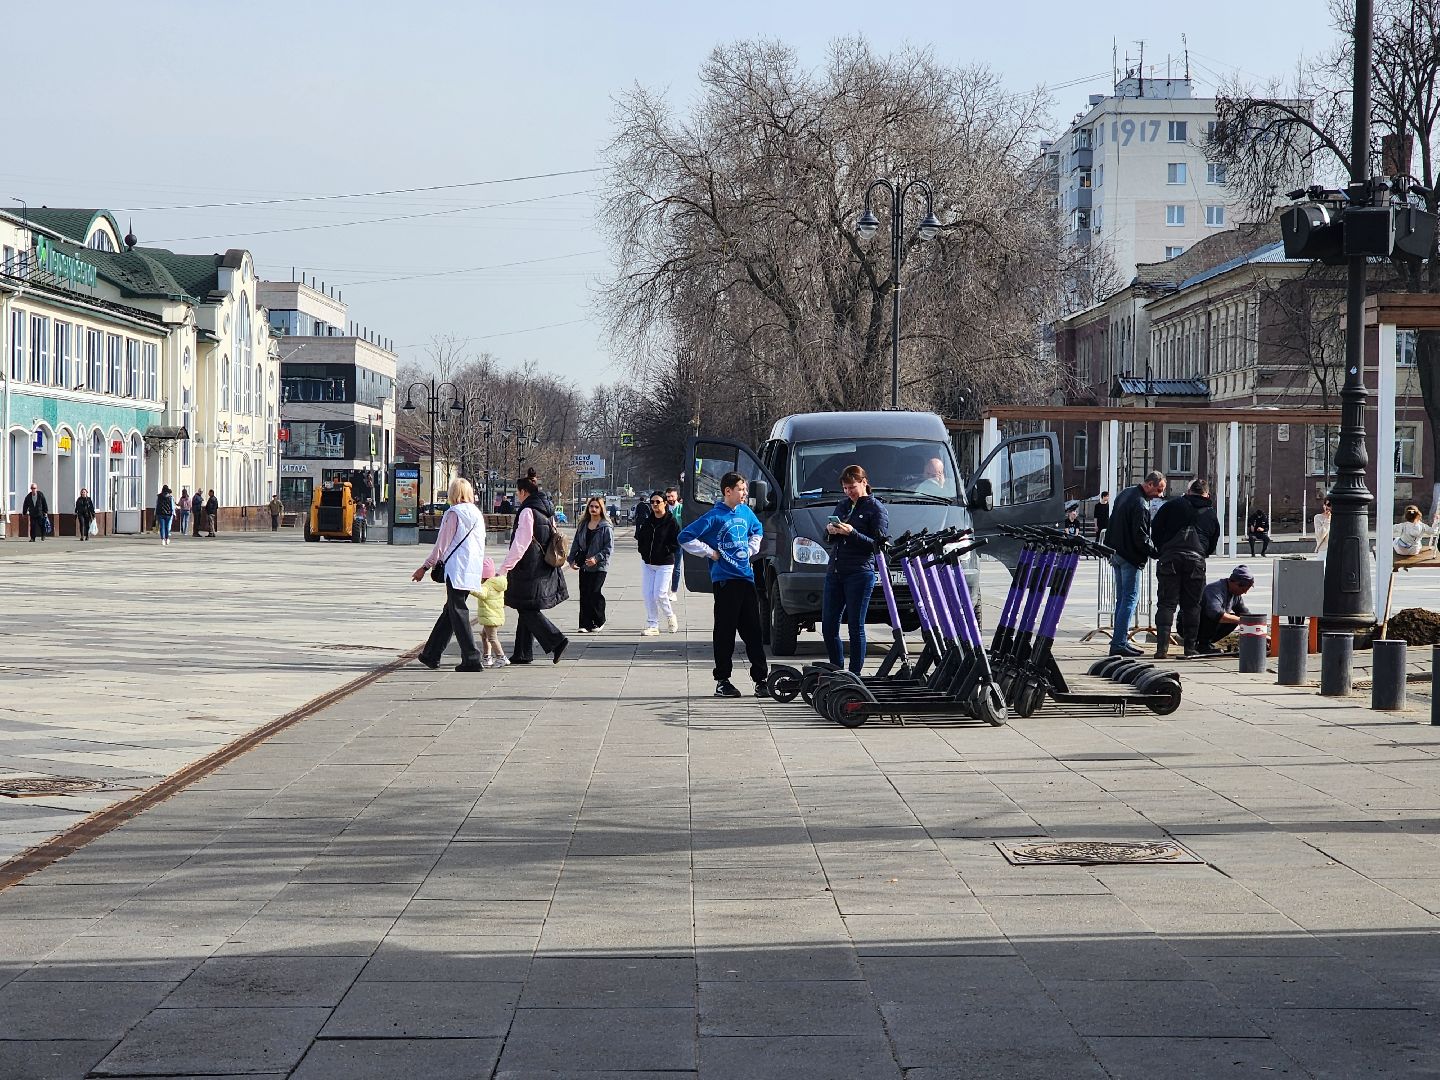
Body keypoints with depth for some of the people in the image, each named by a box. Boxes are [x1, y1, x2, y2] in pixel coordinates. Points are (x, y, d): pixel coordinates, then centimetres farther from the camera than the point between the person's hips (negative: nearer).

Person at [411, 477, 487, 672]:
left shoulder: (453, 513, -7)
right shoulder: (477, 514, 13)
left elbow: (441, 545, -7)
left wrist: (425, 567, 1)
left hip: (456, 569, -8)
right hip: (473, 571, 8)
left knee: (458, 613, -4)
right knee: (450, 610, 15)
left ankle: (471, 658, -9)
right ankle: (431, 654, 23)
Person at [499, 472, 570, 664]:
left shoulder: (527, 512, -15)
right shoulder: (547, 512, 12)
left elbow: (520, 544, -18)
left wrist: (504, 568, -14)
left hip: (529, 570, -9)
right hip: (545, 568, 9)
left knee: (528, 610, -4)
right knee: (527, 610, 13)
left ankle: (556, 640, -13)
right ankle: (523, 653, 16)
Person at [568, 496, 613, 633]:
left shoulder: (606, 527, -6)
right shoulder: (583, 525, 11)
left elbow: (609, 548, -9)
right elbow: (576, 543, 16)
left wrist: (596, 558, -19)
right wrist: (572, 559, 7)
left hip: (599, 566, -5)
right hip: (583, 565, 5)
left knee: (594, 593, -11)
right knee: (584, 595, 2)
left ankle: (599, 621, 10)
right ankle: (586, 624, 5)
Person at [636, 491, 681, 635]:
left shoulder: (671, 521, -10)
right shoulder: (647, 521, 7)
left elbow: (677, 543, -12)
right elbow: (640, 536, 19)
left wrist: (664, 550, -18)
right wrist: (642, 549, 4)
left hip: (664, 564, -6)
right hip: (647, 563, 6)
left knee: (659, 594, -9)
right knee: (647, 594, 3)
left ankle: (670, 617, 19)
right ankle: (652, 625, 10)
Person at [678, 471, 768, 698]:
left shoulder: (746, 512, 11)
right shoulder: (714, 516, -8)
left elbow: (757, 530, 33)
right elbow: (685, 537, -11)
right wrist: (710, 553, -8)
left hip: (746, 577, 6)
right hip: (724, 579, -6)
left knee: (753, 630, 6)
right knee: (725, 632, -2)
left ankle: (760, 678, 9)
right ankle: (722, 681, 4)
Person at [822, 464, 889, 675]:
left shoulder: (876, 509, 0)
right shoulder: (842, 505, 19)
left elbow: (877, 544, -9)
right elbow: (830, 538, 25)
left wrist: (851, 533, -19)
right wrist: (830, 531, 2)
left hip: (860, 573, -7)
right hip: (834, 572, 7)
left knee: (855, 627, -4)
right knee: (828, 627, 5)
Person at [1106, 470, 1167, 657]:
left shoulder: (1125, 494, 13)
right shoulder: (1140, 504, -20)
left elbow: (1112, 523, 21)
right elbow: (1141, 537, -22)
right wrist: (1158, 552, -13)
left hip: (1116, 553, 10)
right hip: (1130, 556, -10)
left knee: (1122, 598, 14)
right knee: (1130, 599, -7)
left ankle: (1120, 640, 17)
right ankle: (1119, 643, -11)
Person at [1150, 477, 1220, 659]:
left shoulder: (1172, 506, 9)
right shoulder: (1211, 514, 17)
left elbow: (1155, 531, 8)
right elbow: (1213, 545, 21)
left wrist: (1161, 550, 21)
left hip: (1169, 558, -1)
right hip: (1196, 560, 1)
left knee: (1166, 603, 0)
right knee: (1191, 605, 11)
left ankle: (1162, 646, -12)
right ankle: (1190, 647, 10)